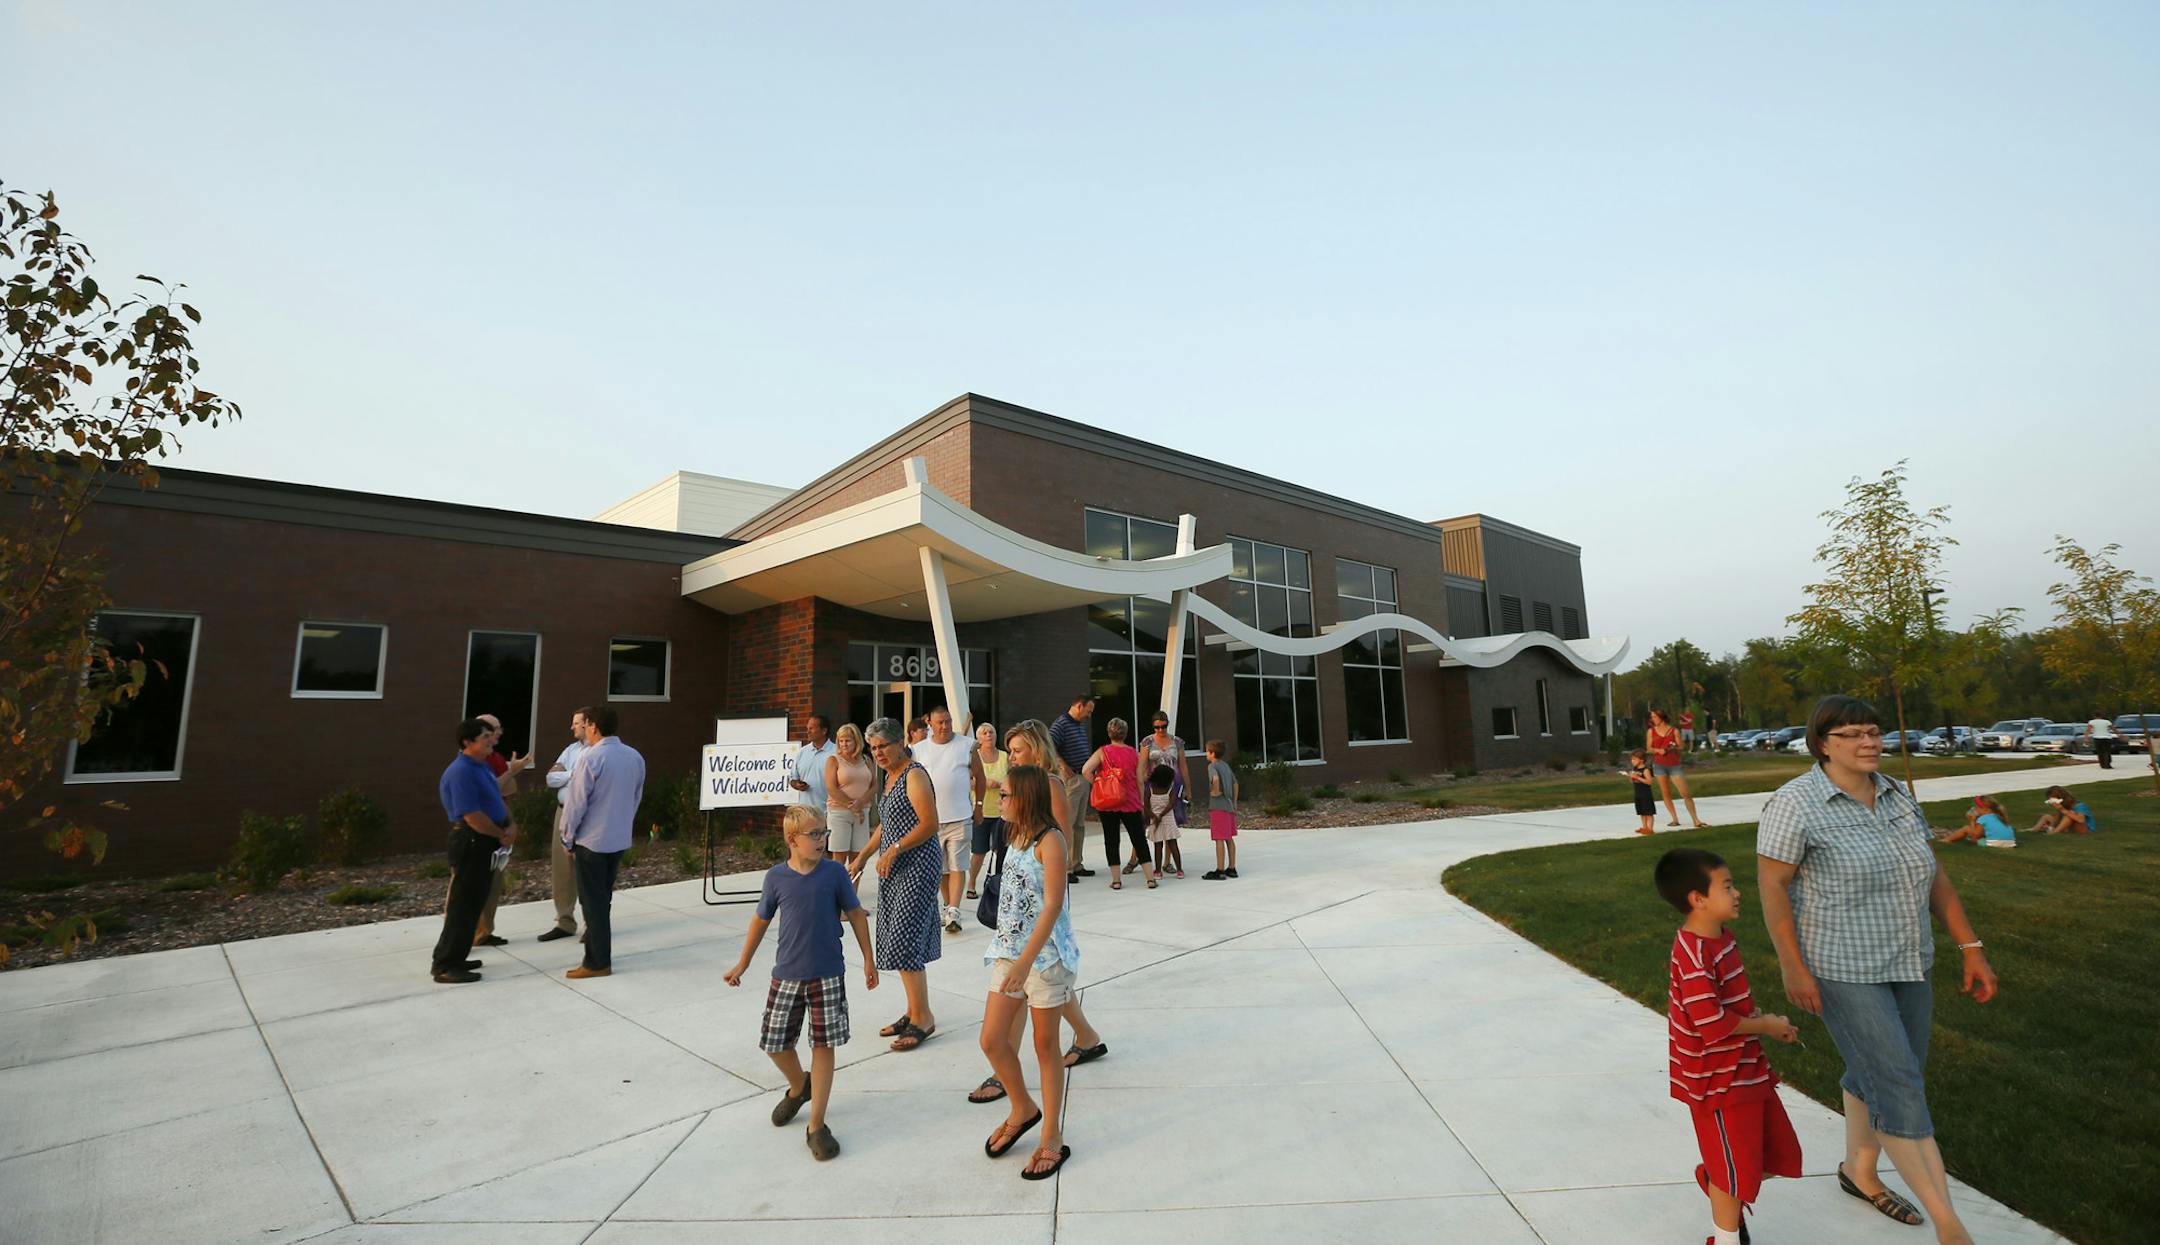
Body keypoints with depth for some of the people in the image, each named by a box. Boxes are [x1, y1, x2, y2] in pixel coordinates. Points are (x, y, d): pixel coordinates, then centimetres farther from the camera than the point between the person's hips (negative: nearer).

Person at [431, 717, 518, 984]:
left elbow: (498, 798, 17)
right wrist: (502, 835, -11)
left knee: (475, 902, 17)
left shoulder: (483, 766, 11)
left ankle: (452, 958, 28)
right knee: (463, 904, -2)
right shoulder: (461, 772, -20)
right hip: (471, 842, -10)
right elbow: (473, 816, -24)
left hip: (487, 842, 10)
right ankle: (445, 966, 8)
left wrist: (511, 825, 0)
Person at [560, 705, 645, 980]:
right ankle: (600, 950, 27)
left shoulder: (591, 759, -18)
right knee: (604, 899, 19)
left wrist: (568, 838, -1)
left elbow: (576, 802, -14)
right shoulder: (635, 757, 2)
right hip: (620, 839, 6)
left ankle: (597, 963, 10)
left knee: (593, 902, 4)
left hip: (591, 841, -6)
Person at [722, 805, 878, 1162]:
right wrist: (742, 965, 15)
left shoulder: (834, 872, -9)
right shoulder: (776, 877, -6)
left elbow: (855, 914, 0)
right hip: (787, 976, 2)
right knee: (774, 1043, 10)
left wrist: (868, 960, 4)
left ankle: (817, 1125, 17)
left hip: (828, 976, -2)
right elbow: (761, 920, 8)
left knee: (823, 1046, 2)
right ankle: (798, 1088, 42)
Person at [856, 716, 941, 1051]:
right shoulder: (890, 776, 14)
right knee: (900, 943, 13)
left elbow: (930, 824, -21)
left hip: (916, 867, -9)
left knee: (904, 944, -8)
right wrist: (863, 857, 20)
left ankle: (923, 1018, 3)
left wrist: (894, 849, -22)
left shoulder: (914, 775, -14)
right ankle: (914, 1013, 23)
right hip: (894, 870, 9)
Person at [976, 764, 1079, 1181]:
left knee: (1046, 1046, 7)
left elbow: (1052, 905, -21)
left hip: (1044, 954, -7)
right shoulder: (1015, 836, 8)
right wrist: (1011, 954, 17)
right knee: (991, 1040, 9)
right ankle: (1022, 1110, 34)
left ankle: (1053, 1139, 23)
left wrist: (1026, 960, -26)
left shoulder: (1050, 840, -16)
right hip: (1009, 950, 7)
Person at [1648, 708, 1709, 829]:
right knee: (1666, 793, 3)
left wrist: (1675, 747, -16)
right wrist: (1658, 750, -14)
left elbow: (1681, 746, 5)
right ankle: (1675, 819, 10)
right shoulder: (1651, 731, 4)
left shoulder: (1674, 731, 1)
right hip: (1659, 764, 1)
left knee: (1685, 793, -6)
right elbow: (1648, 748, 5)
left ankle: (1696, 820, 0)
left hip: (1674, 764, -1)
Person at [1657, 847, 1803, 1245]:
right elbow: (1712, 1023, -29)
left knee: (1778, 1152, 20)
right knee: (1737, 1168, 7)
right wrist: (1765, 1025, -15)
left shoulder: (1721, 937, 3)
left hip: (1746, 1070, 9)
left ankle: (1715, 1179, 42)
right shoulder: (1693, 954, -28)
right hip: (1718, 1080, -9)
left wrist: (1765, 1022, 2)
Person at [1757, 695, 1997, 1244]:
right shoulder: (1797, 802, -18)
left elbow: (1934, 874, 11)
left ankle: (1858, 1170, 39)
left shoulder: (1896, 796, 5)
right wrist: (1792, 967, -20)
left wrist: (1971, 948, 7)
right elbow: (1772, 884, -18)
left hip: (1907, 964, 7)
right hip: (1843, 971, -7)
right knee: (1899, 1086, -4)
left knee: (1876, 1074, 19)